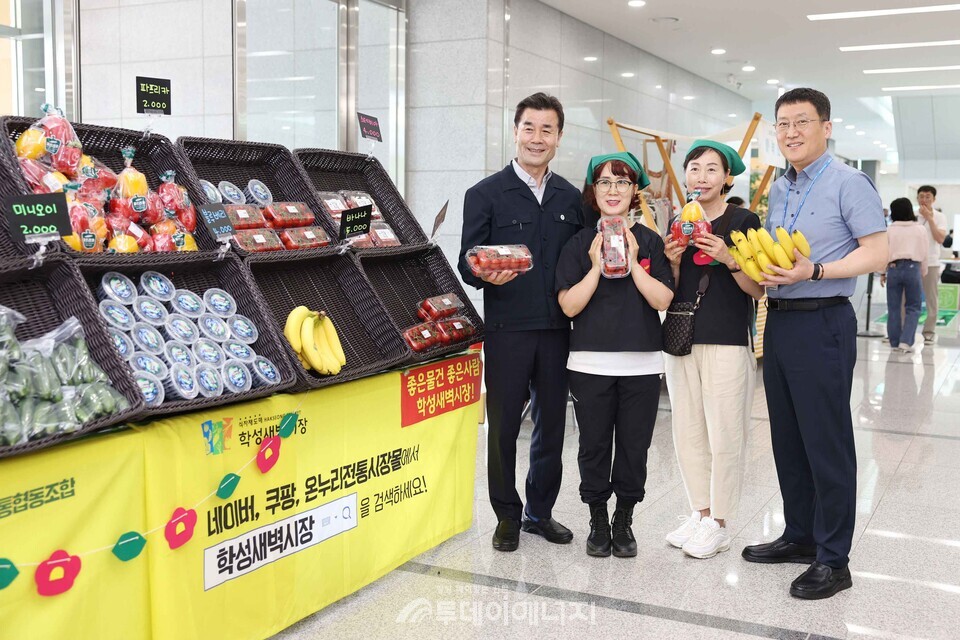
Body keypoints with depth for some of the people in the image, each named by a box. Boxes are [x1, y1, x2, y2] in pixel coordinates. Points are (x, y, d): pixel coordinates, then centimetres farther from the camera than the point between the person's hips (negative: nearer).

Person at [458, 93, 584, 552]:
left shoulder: (571, 198, 13)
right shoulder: (486, 194, 1)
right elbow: (467, 264, -4)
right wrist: (489, 276, -25)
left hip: (558, 329, 4)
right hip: (507, 329, -4)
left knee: (552, 424, 11)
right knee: (504, 425, 4)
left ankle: (540, 511, 27)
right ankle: (507, 516, 20)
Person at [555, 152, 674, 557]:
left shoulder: (650, 242, 5)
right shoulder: (579, 245, 3)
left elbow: (663, 300, -4)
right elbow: (569, 305, -5)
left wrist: (632, 263, -12)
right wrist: (598, 267, -13)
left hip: (641, 364, 1)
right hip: (590, 364, 0)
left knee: (633, 448, 7)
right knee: (594, 446, 6)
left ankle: (624, 523, 24)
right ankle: (598, 522, 23)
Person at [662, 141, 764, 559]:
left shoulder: (744, 222, -2)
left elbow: (758, 290, -6)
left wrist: (728, 259, -20)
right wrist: (674, 262, -4)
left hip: (727, 343, -5)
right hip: (682, 339, 5)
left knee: (723, 437, -2)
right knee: (688, 434, 10)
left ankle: (718, 524, 11)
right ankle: (699, 514, 23)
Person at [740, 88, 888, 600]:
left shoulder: (848, 183, -8)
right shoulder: (779, 189, 16)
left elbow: (877, 252, -14)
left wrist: (814, 271, -22)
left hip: (822, 322, -8)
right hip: (778, 321, 8)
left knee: (827, 442, -3)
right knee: (787, 438, 14)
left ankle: (832, 559, 7)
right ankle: (800, 536, 28)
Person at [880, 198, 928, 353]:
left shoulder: (889, 230, 1)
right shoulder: (920, 230, 3)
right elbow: (924, 254, 6)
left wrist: (882, 273, 13)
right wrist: (922, 273, 17)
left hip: (893, 268, 0)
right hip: (913, 268, 0)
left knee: (893, 308, 8)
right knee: (913, 308, 7)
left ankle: (895, 343, 12)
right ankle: (906, 341, -5)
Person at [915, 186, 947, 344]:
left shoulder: (940, 217, 0)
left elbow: (940, 239, -14)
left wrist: (929, 218, -15)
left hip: (931, 264, -1)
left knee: (931, 299, 3)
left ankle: (929, 332, 10)